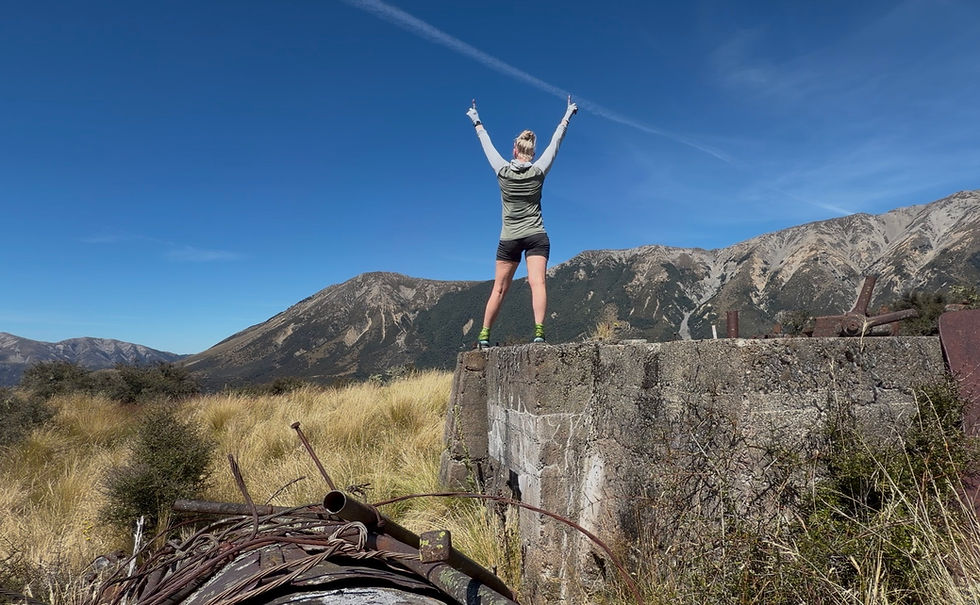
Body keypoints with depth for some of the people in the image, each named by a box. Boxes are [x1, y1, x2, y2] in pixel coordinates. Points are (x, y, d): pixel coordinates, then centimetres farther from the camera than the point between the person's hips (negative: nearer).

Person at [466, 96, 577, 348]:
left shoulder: (503, 171, -2)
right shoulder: (538, 171, -1)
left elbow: (487, 145, 13)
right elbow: (555, 142, 10)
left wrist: (477, 123, 29)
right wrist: (567, 116, 23)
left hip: (509, 239, 1)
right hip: (536, 236, 0)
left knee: (499, 289, 6)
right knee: (537, 283, -10)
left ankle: (484, 335, 12)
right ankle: (539, 331, -24)